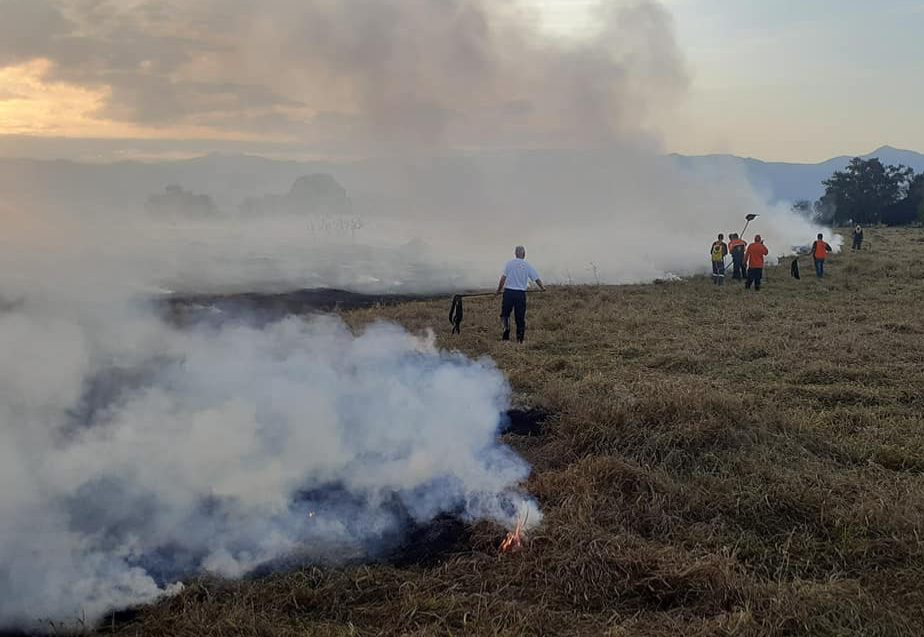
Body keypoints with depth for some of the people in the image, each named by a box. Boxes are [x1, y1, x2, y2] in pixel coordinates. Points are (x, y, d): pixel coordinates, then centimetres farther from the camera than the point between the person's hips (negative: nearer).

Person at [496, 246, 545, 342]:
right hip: (521, 293, 1)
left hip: (508, 292, -1)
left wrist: (498, 290, 5)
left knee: (505, 314, 11)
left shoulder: (509, 263, -1)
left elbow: (503, 278, -6)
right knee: (520, 317, 8)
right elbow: (537, 278, 6)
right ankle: (520, 339, 11)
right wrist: (542, 288, 24)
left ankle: (506, 327, -17)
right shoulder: (527, 265, 2)